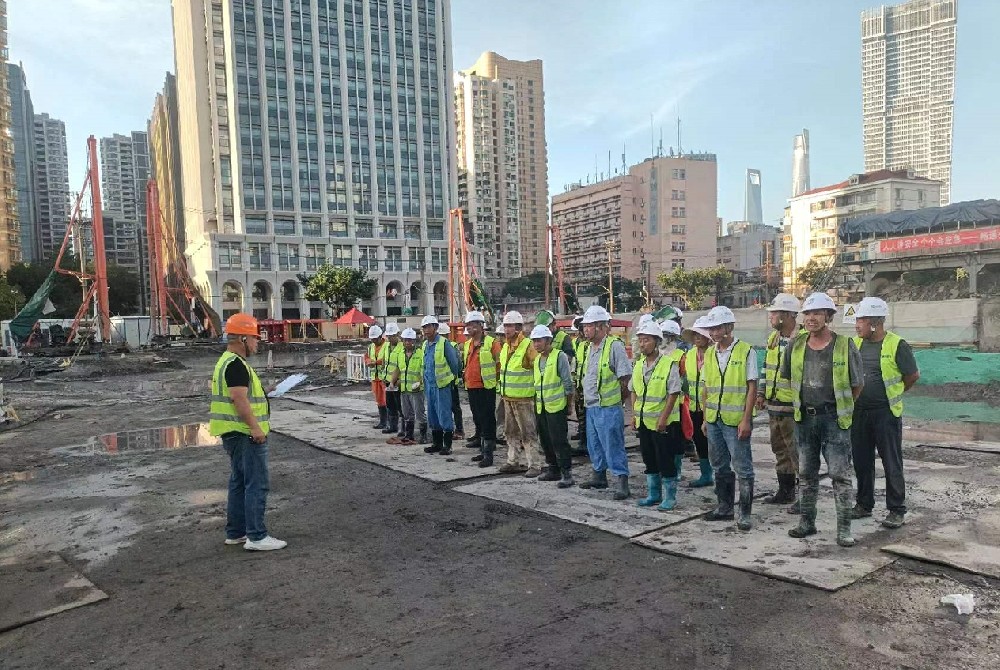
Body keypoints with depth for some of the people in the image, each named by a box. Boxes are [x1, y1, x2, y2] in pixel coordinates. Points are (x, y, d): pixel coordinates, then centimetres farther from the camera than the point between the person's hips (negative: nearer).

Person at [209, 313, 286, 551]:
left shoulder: (226, 362, 16)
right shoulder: (237, 364, -17)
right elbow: (240, 399, -25)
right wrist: (255, 427, -25)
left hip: (234, 434, 11)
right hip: (245, 434, -11)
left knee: (239, 482, 16)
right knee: (256, 485, -6)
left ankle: (235, 532, 24)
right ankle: (256, 537, -3)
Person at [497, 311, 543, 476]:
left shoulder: (528, 346, -14)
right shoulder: (505, 347, 12)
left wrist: (532, 386, -11)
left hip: (523, 398, -8)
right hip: (507, 397, 8)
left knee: (528, 433, -2)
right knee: (511, 432, 16)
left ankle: (534, 465, 5)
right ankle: (513, 461, 27)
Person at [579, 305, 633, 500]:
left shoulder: (614, 345, -15)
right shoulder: (590, 347, 13)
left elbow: (625, 377, -15)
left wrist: (614, 395, -5)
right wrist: (589, 396, 16)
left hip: (608, 407, -9)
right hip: (591, 407, 9)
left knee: (613, 446, -6)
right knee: (594, 445, 19)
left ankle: (622, 482, 1)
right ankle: (599, 476, 33)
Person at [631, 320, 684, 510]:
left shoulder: (669, 363, -13)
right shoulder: (639, 364, 7)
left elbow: (674, 393, -15)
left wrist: (663, 417, -18)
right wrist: (635, 414, 8)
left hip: (664, 423, -6)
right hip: (644, 421, 6)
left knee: (666, 462, 2)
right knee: (649, 460, 15)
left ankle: (669, 497, 15)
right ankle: (653, 494, 28)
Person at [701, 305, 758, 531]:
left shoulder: (746, 352, -7)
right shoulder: (709, 354, 10)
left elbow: (752, 387, -9)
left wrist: (746, 419, -14)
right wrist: (705, 418, 12)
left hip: (736, 420, -6)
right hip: (714, 420, 6)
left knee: (742, 467, 1)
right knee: (719, 466, 14)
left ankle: (745, 512, 11)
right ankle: (724, 507, 27)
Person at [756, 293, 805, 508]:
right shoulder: (773, 338, 12)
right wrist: (761, 393, 16)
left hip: (793, 407, -8)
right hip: (773, 406, 8)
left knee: (798, 452, -1)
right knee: (780, 450, 17)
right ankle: (785, 490, 30)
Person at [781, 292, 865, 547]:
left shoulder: (845, 346, -8)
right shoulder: (795, 347, 3)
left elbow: (857, 385, 2)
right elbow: (787, 379, 16)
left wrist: (840, 406, 8)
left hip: (834, 418, -4)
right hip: (804, 418, 4)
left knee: (840, 475, -1)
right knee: (807, 474, 13)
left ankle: (844, 528, 8)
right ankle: (807, 522, 24)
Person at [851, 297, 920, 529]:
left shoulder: (896, 345, -10)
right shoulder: (855, 343, 5)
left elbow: (913, 375, -1)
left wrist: (894, 392, 8)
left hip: (886, 412, -5)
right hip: (859, 412, 5)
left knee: (892, 463, 2)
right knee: (861, 461, 13)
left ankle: (897, 510, 12)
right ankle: (864, 504, 26)